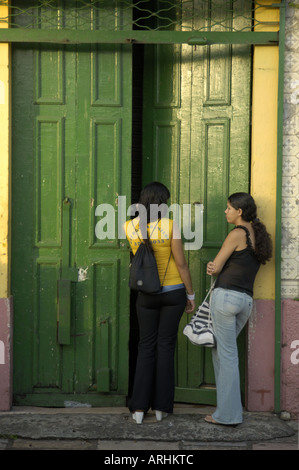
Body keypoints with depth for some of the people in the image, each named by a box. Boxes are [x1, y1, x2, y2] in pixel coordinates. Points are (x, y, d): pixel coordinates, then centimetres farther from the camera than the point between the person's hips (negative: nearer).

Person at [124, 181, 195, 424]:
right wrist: (191, 294, -1)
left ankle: (139, 408, 5)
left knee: (146, 347, 10)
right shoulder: (170, 225, -14)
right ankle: (161, 407, 10)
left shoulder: (130, 227, -5)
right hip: (173, 292, -2)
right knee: (166, 346, 6)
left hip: (146, 295, 2)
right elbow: (181, 263, -10)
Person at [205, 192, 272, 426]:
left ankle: (228, 414, 1)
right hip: (247, 301, 8)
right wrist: (215, 267, -5)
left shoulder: (237, 233, -9)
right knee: (220, 350, 20)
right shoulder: (258, 235, 16)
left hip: (227, 295, -8)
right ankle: (229, 405, 21)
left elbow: (215, 267, -5)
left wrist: (213, 267, 18)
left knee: (227, 355, -3)